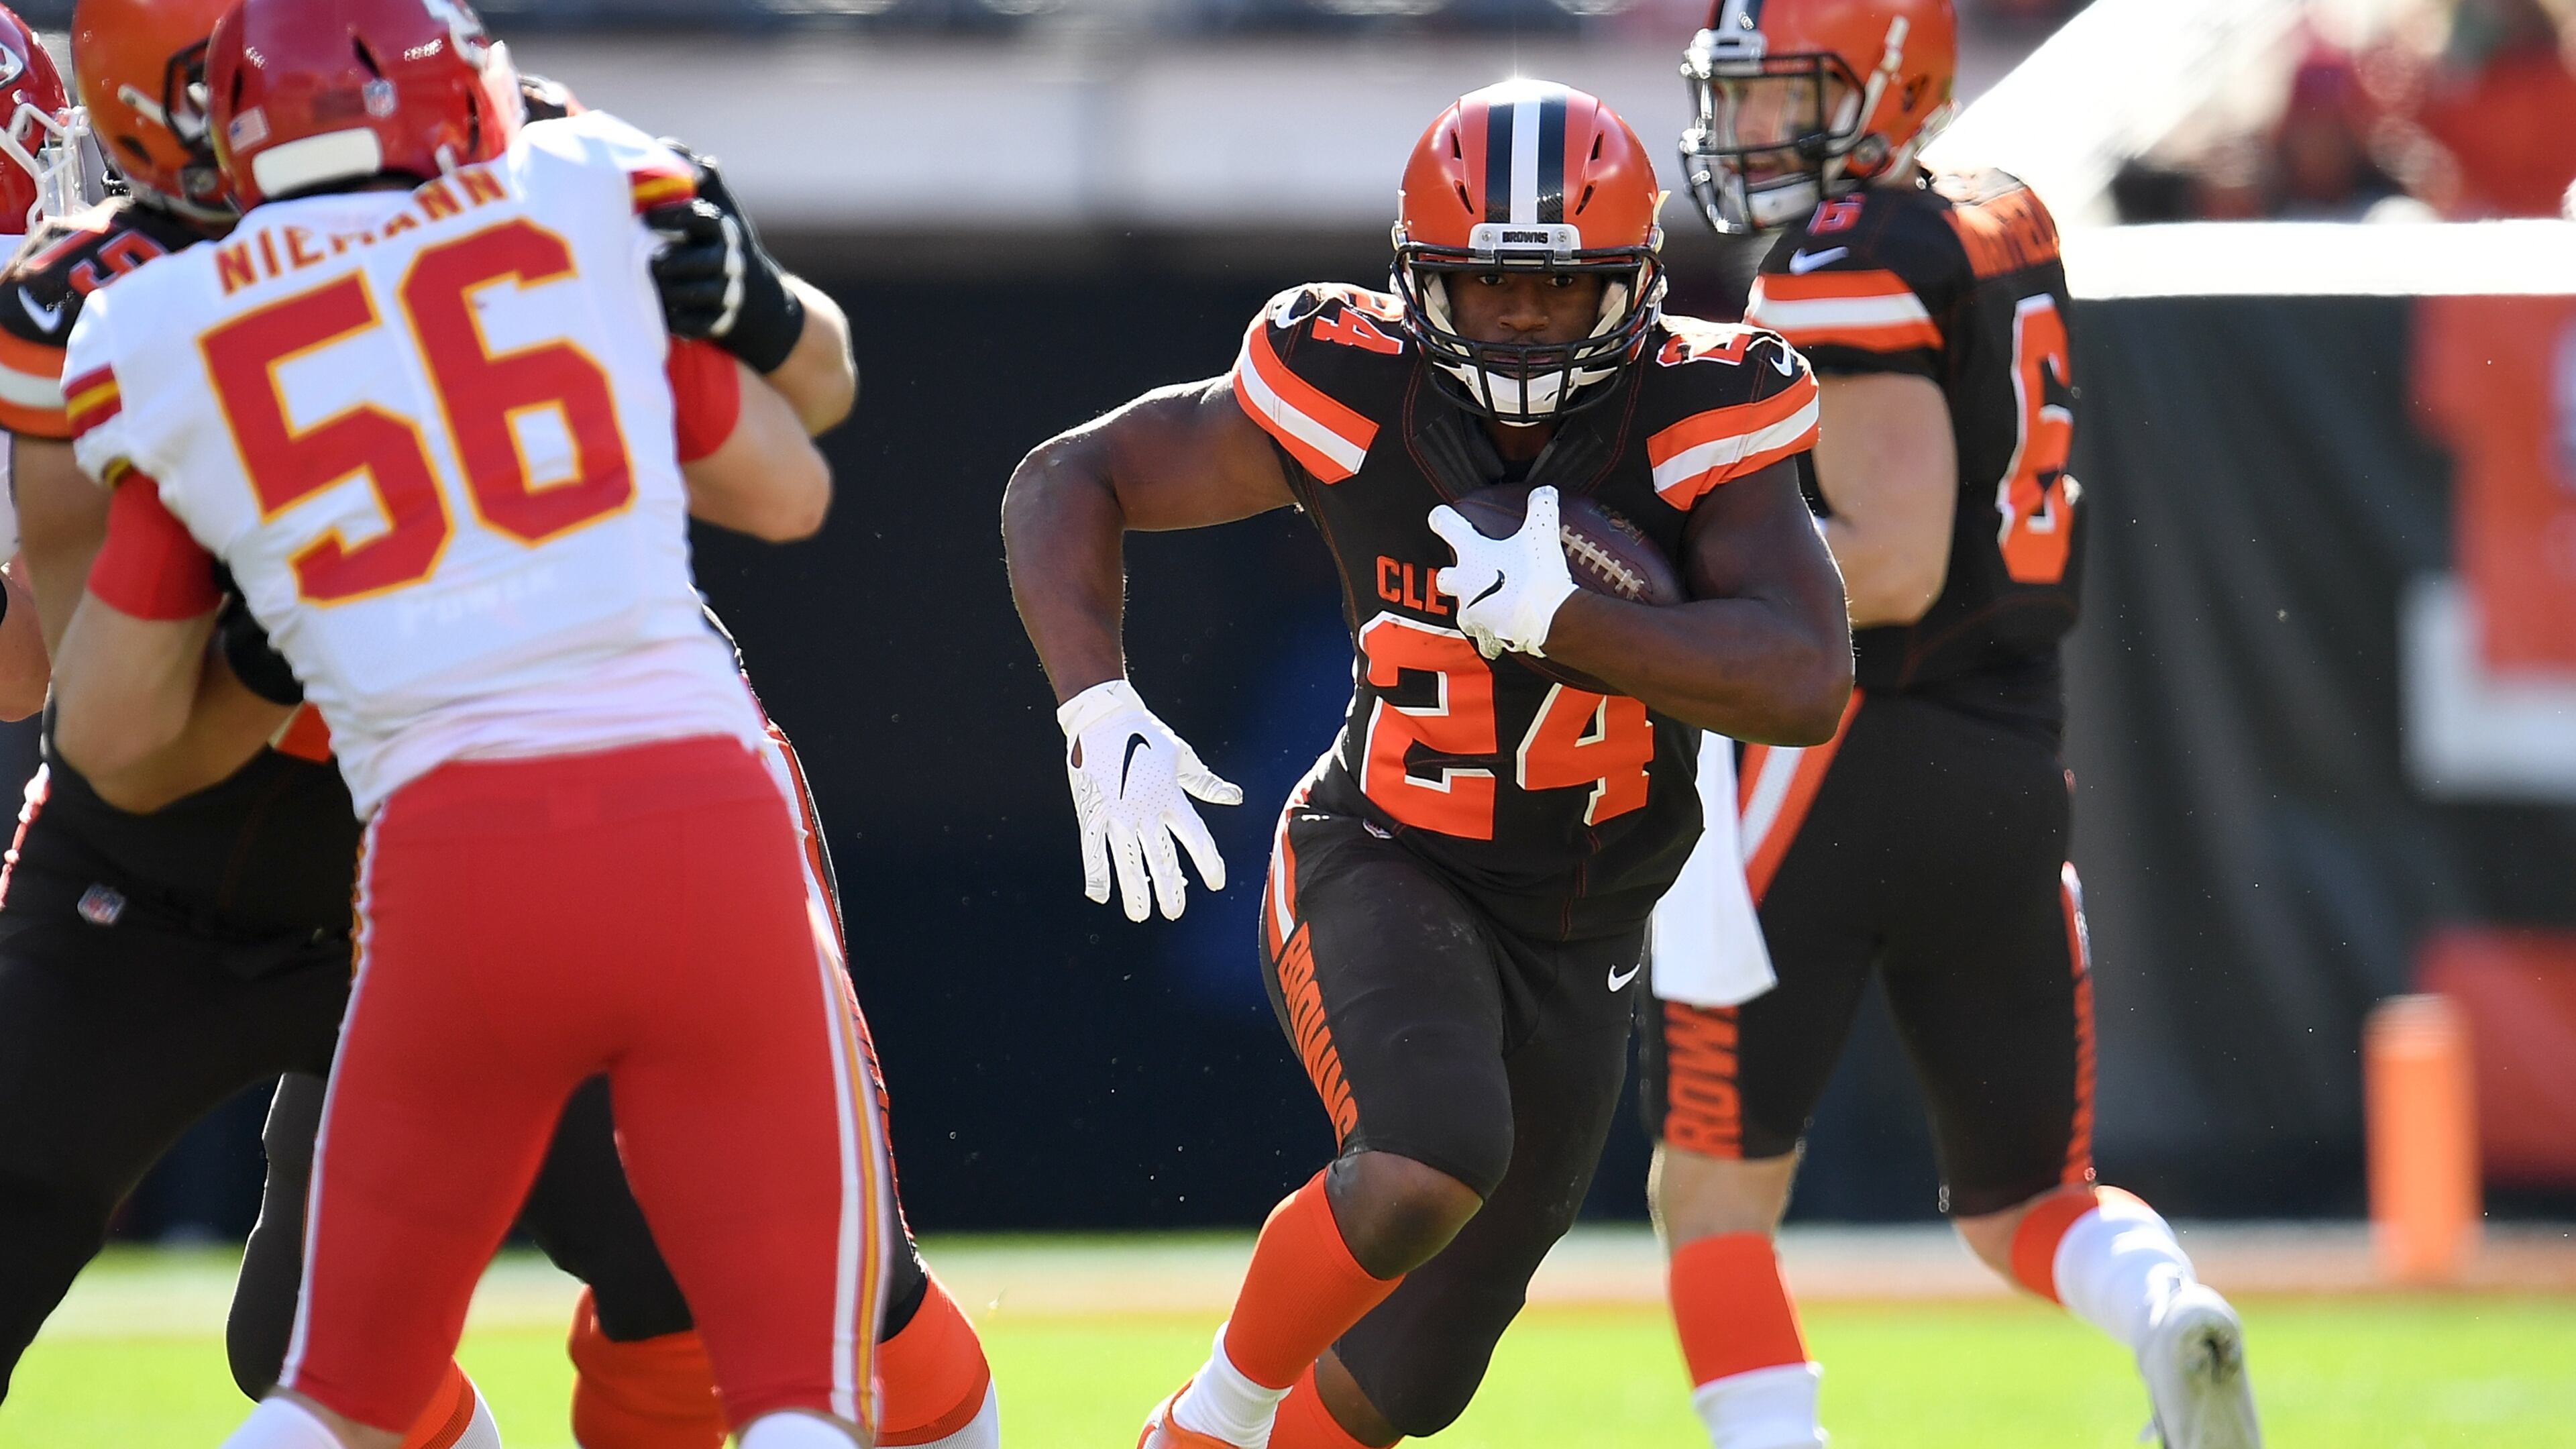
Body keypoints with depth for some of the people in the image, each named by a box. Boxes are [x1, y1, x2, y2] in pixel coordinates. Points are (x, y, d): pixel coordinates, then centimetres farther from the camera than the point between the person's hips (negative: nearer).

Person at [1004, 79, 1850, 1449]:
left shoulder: (1692, 420, -17)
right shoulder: (1354, 398, -16)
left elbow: (1807, 684, -28)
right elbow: (1064, 483, -5)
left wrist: (1551, 614, -33)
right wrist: (1100, 715, -20)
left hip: (1576, 946, 3)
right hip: (1383, 873, -3)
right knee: (1432, 1162, -34)